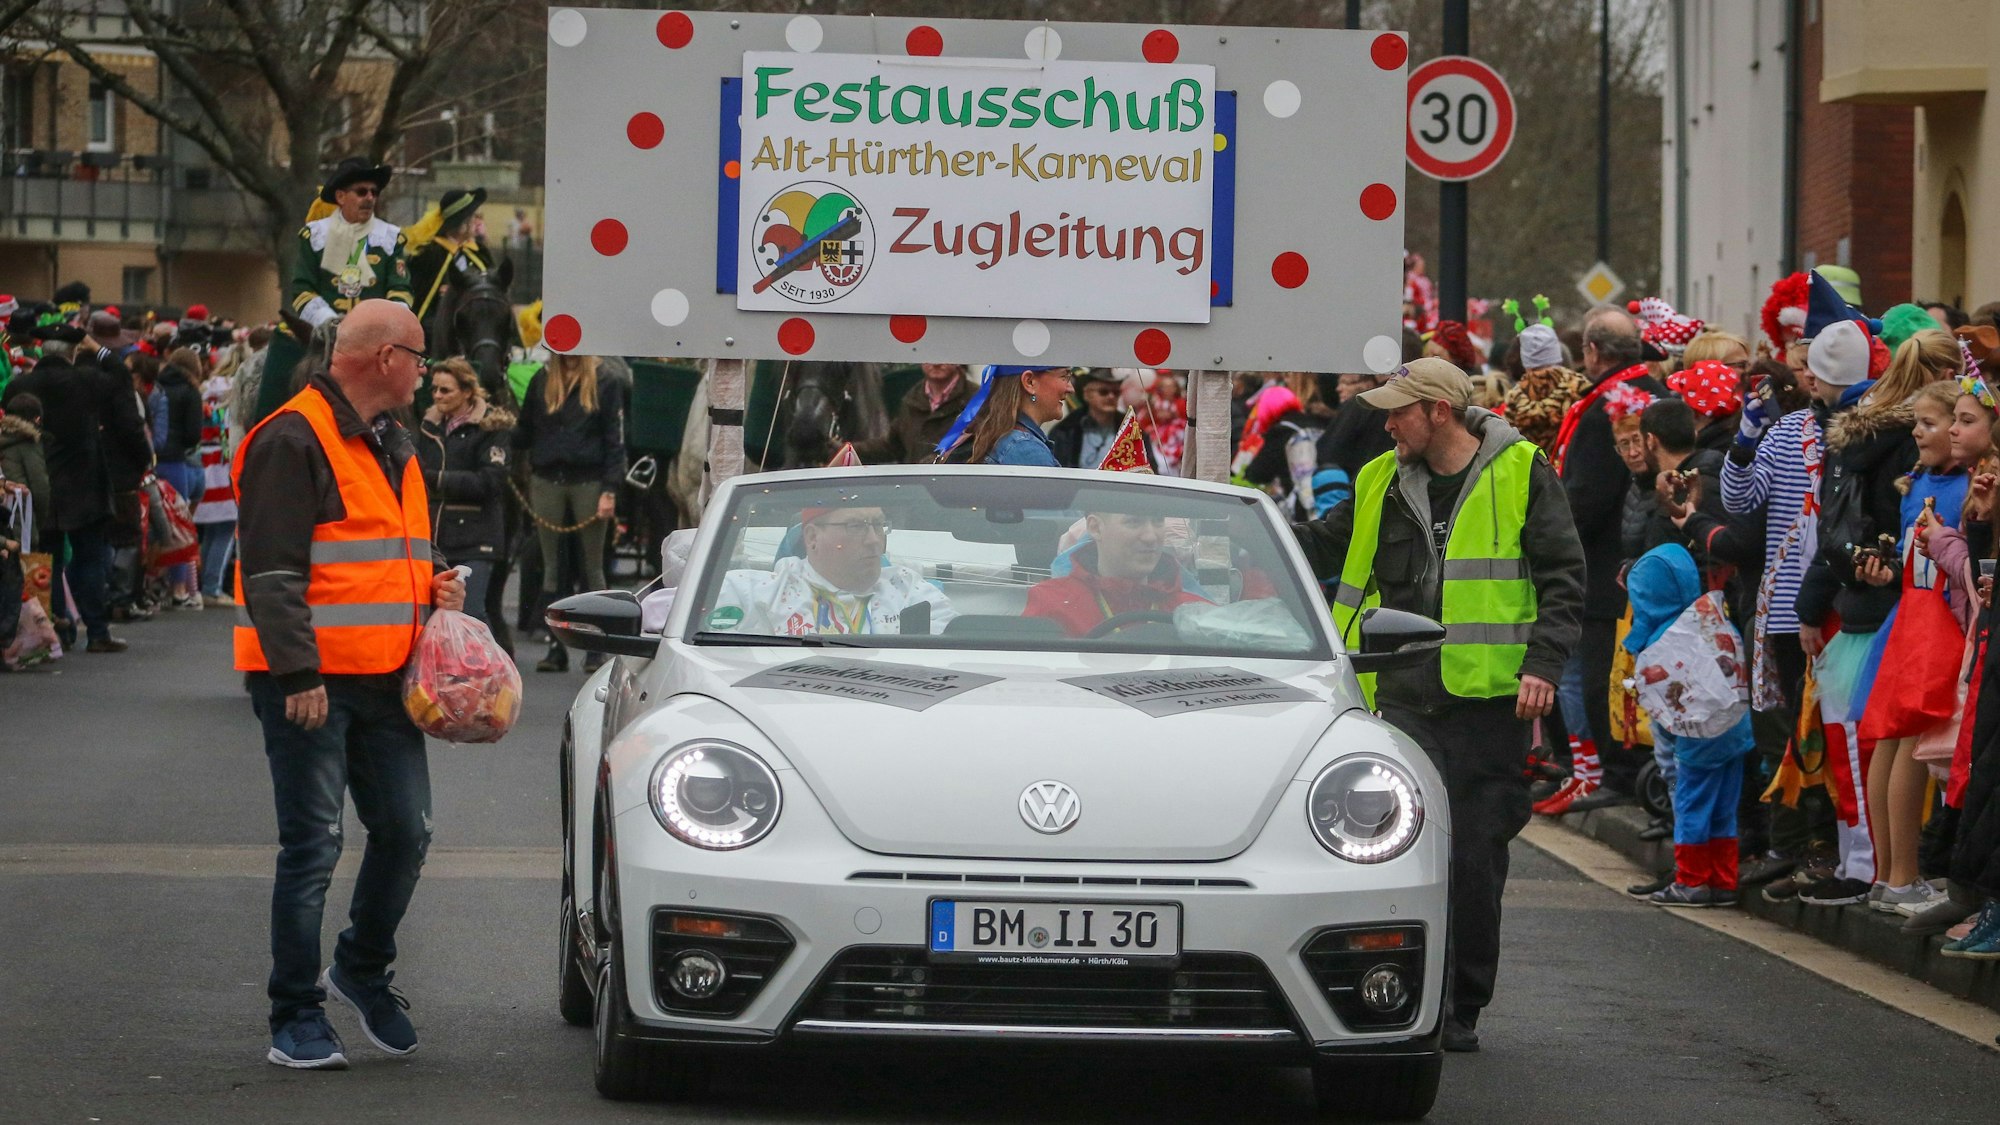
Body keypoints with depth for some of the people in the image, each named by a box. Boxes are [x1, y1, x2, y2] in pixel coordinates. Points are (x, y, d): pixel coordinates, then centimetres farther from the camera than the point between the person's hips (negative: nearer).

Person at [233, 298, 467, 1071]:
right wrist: (297, 673, -22)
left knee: (405, 832, 8)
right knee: (312, 847, -4)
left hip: (383, 680, 8)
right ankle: (296, 1020, 3)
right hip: (309, 681, -8)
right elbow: (272, 571, -16)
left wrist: (435, 582, 9)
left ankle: (362, 971, 29)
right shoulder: (294, 441, -12)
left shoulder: (392, 444, 17)